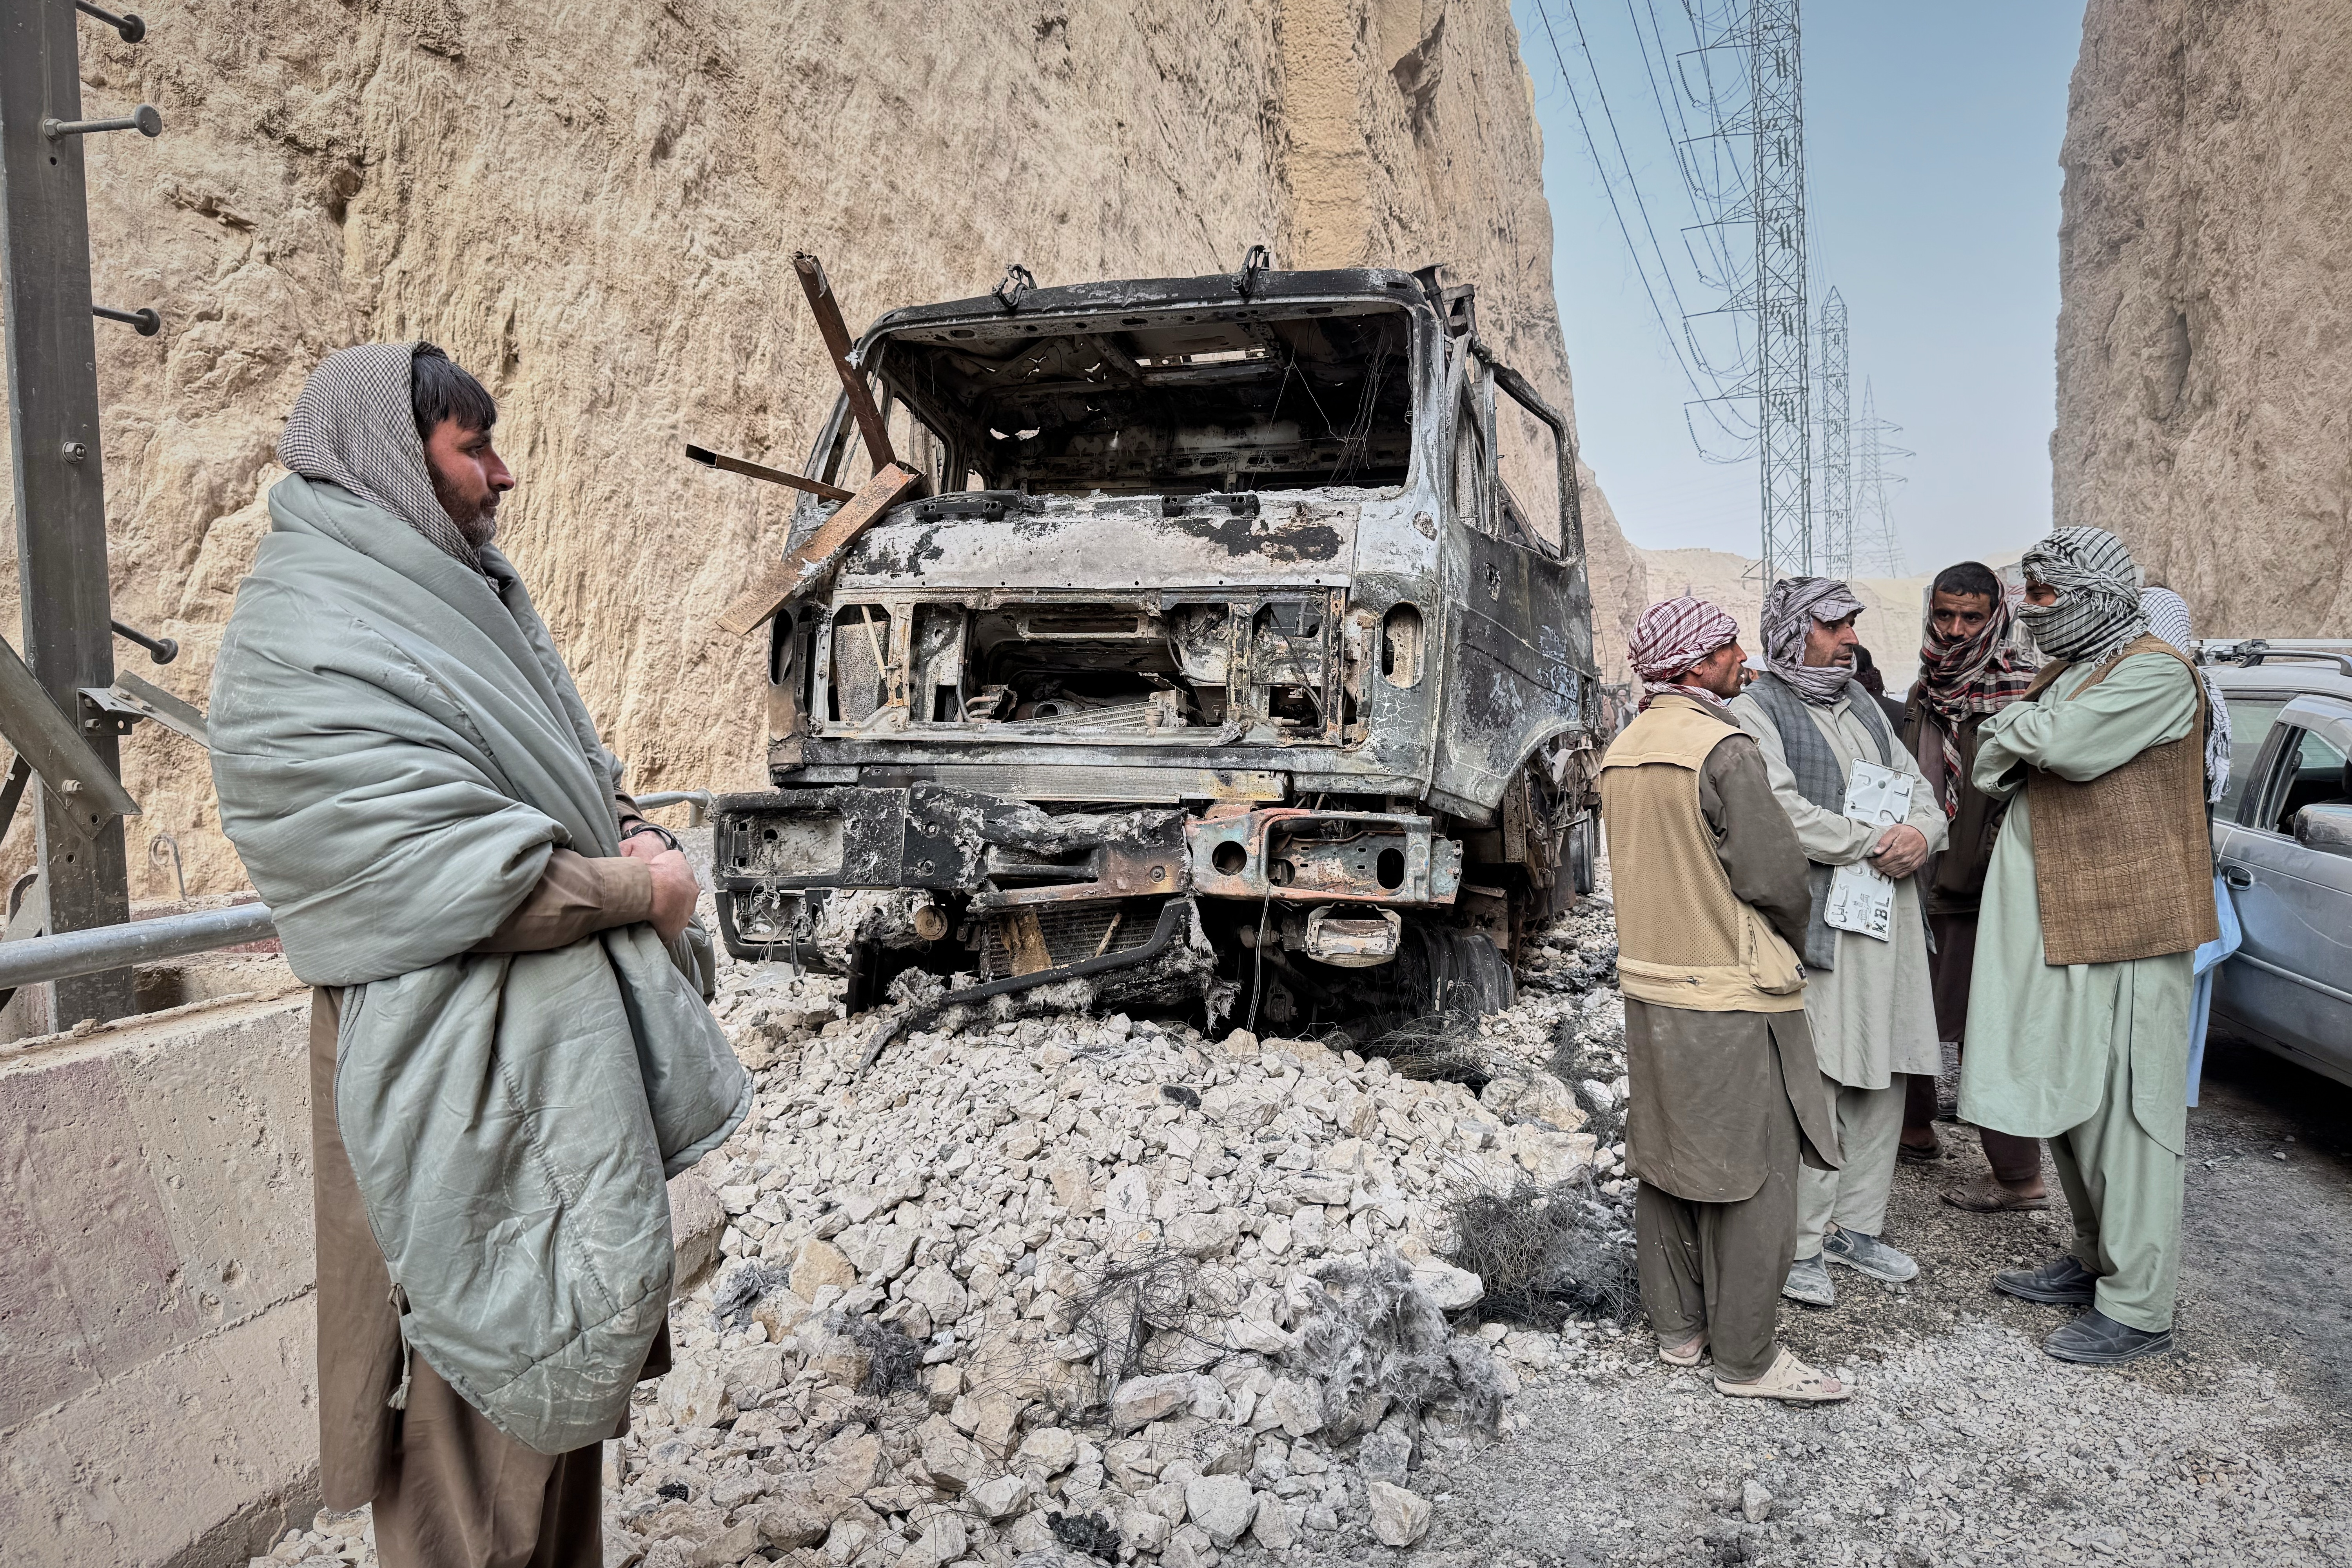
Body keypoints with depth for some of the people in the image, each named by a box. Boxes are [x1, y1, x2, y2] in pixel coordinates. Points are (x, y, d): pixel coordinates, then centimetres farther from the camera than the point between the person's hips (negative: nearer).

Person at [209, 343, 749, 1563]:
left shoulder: (462, 594, 10)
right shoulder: (305, 657, -18)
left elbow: (571, 769, 19)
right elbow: (461, 879, -25)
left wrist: (628, 832, -2)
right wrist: (641, 886, -13)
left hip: (568, 1051, 9)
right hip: (464, 1082, -9)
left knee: (568, 1368, 20)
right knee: (488, 1400, 5)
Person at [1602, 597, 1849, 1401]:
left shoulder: (1623, 751, 6)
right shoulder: (1725, 750, -18)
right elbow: (1774, 875, -16)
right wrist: (1794, 936, 4)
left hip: (1649, 983, 8)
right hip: (1730, 994, -8)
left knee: (1666, 1161, 16)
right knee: (1752, 1178, 3)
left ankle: (1677, 1327, 27)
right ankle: (1745, 1358, 12)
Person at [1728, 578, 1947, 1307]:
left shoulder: (1862, 704, 20)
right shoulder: (1756, 713, -5)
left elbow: (1916, 784, 16)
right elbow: (1786, 815, -17)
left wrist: (1920, 832, -6)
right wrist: (1877, 843, -13)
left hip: (1888, 918, 8)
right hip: (1814, 924, -8)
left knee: (1881, 1083, 12)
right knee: (1810, 1090, -6)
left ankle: (1859, 1226, 25)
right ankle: (1802, 1247, 5)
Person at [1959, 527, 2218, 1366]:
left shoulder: (2154, 672, -12)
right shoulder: (2064, 673, 16)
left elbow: (2065, 745, -25)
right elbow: (1994, 768, 13)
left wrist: (2023, 724, -4)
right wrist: (2025, 729, -7)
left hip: (2125, 928, -9)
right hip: (2057, 926, 9)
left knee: (2125, 1112, -4)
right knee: (2066, 1102, 16)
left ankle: (2137, 1309, 4)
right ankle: (2094, 1261, 30)